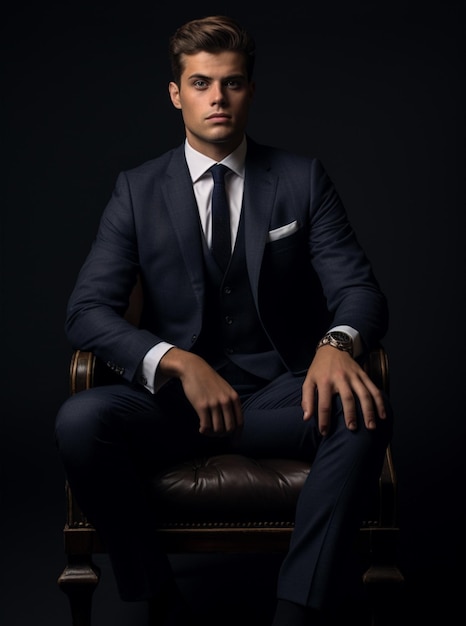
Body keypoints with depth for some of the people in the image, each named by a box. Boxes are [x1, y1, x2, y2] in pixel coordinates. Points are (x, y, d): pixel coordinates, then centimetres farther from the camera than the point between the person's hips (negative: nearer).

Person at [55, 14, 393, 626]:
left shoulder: (303, 179, 5)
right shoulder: (137, 191, 4)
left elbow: (359, 289, -2)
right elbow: (87, 311, -4)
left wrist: (338, 344, -28)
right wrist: (179, 363, -23)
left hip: (279, 392, 0)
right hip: (174, 393, 1)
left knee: (365, 416, -31)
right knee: (79, 420, -29)